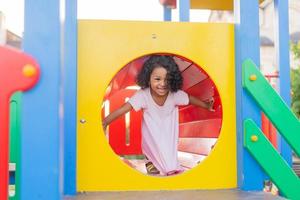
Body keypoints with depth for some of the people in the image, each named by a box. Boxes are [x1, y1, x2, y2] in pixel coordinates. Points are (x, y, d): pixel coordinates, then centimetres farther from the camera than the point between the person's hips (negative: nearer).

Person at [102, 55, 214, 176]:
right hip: (152, 132, -1)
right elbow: (124, 108, -38)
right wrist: (104, 122, -46)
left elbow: (190, 99, -9)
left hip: (168, 130, 2)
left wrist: (207, 106, -3)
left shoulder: (175, 94, -29)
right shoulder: (143, 95, -34)